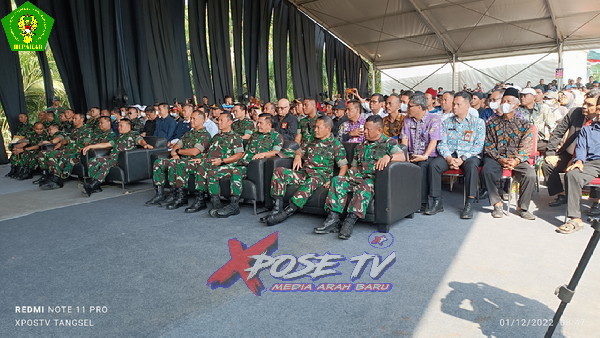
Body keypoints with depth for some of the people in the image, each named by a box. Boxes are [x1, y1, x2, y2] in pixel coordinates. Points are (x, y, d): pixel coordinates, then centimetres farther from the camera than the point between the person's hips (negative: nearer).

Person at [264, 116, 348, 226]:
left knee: (311, 181, -42)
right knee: (279, 171, -15)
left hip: (321, 175, -6)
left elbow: (344, 166, -2)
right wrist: (297, 156, 9)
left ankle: (287, 211, -43)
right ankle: (278, 207, -24)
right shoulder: (312, 142, 20)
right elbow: (300, 151, 35)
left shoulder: (336, 145, 3)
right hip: (304, 173, 6)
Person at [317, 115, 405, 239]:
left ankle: (350, 221, -45)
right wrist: (352, 173, 5)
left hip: (374, 179, -5)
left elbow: (402, 156, -10)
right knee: (337, 180, -21)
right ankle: (333, 218, -30)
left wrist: (388, 156, -31)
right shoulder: (361, 146, 27)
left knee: (365, 186, -39)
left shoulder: (389, 143, 9)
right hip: (358, 177, 5)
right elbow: (354, 165, 29)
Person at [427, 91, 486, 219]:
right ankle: (437, 202, -20)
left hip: (469, 155, -2)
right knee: (433, 164, -26)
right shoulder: (446, 123, 16)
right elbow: (442, 144, 6)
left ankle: (469, 204, -31)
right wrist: (449, 158, -14)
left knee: (472, 165, -37)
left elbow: (478, 146, -4)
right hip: (449, 154, 3)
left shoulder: (478, 122, 7)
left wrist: (462, 158, -18)